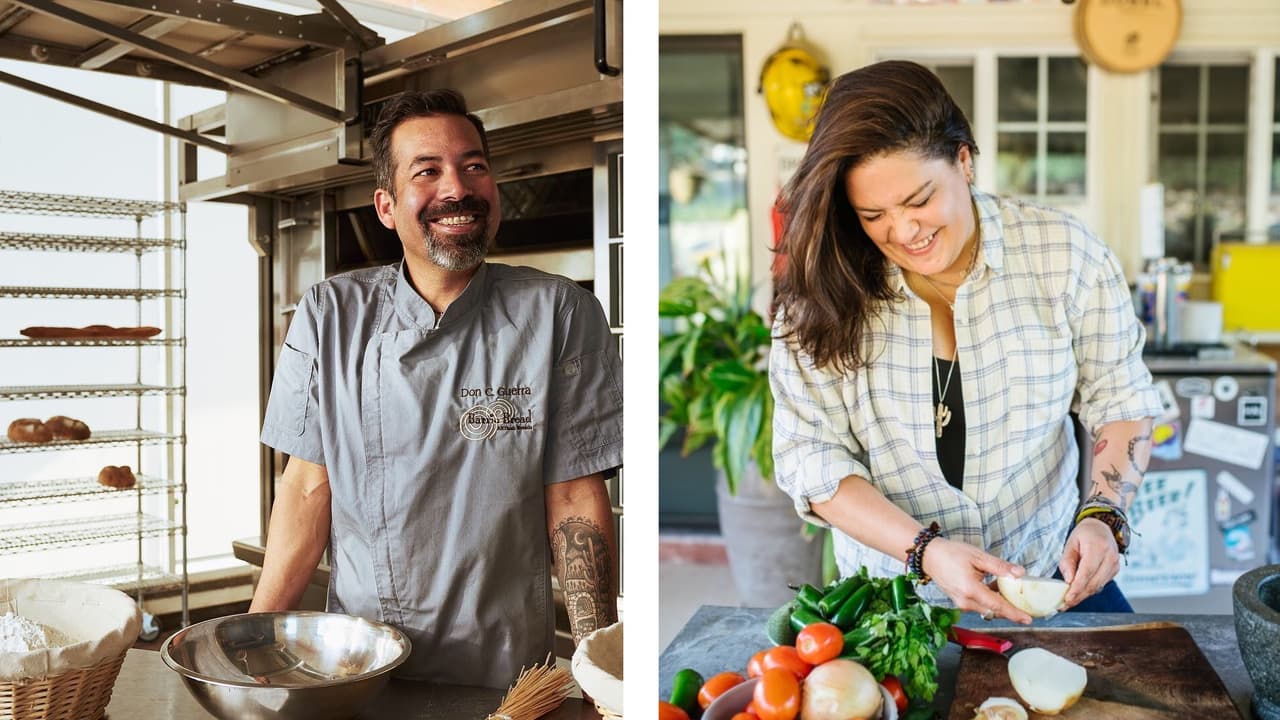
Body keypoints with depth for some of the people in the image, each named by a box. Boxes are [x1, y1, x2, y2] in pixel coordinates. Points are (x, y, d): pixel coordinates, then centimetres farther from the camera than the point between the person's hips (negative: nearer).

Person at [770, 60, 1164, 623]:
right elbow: (810, 457, -12)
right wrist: (925, 550, -24)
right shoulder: (822, 292, -12)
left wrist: (1102, 515, -15)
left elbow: (1120, 400, 2)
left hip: (1051, 573, 1)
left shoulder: (1064, 254, -8)